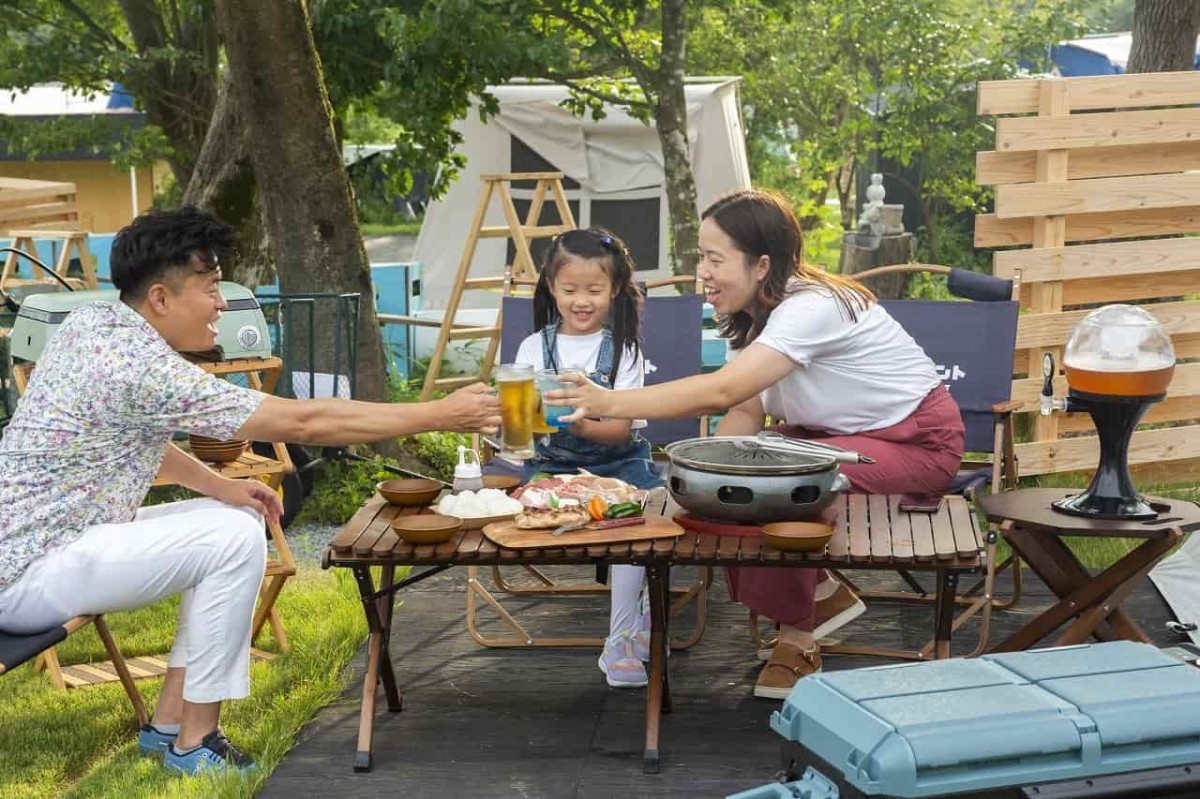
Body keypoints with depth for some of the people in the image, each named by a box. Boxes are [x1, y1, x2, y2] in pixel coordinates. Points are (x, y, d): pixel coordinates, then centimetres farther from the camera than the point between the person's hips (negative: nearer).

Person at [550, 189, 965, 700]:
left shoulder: (813, 308, -30)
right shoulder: (754, 315, 0)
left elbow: (721, 392, -41)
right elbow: (746, 411, -4)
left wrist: (611, 403, -42)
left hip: (919, 442, -9)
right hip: (843, 435, 9)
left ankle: (796, 639, -11)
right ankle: (823, 596, 6)